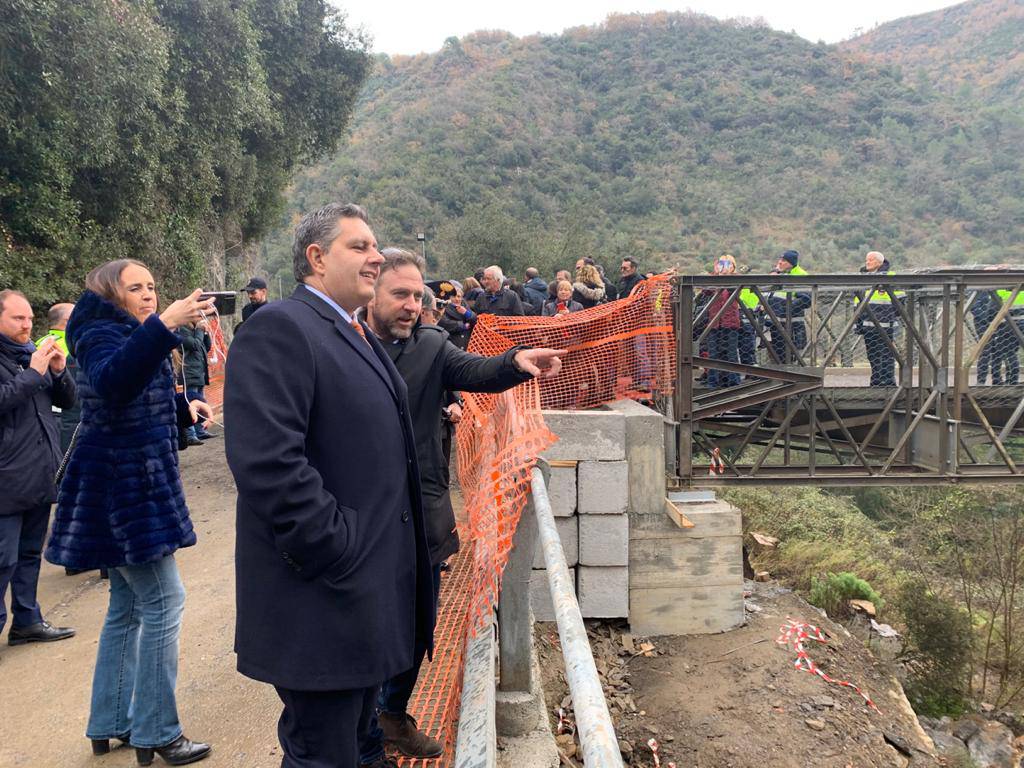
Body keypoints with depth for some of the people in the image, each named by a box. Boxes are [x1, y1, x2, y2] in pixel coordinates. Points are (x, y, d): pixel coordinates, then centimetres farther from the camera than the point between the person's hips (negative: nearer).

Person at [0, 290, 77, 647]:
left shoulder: (33, 353, 13)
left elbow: (67, 401, 13)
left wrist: (59, 371, -5)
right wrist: (34, 373, -20)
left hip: (41, 475, 7)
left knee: (30, 553, 16)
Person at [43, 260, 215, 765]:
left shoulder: (131, 335, 17)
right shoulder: (101, 334, -13)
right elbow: (112, 381, -37)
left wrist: (184, 407, 7)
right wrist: (164, 326, -46)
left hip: (132, 488, 10)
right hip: (124, 490, -10)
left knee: (128, 606, 15)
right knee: (163, 601, -8)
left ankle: (110, 723, 25)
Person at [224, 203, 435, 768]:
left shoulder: (359, 337, 17)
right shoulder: (279, 329, -16)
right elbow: (268, 463, -26)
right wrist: (337, 555, -23)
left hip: (373, 590, 10)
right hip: (326, 600, -9)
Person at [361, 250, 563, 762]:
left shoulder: (431, 345, 1)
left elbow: (475, 371, -16)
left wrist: (516, 361, -37)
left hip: (423, 516, 4)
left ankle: (395, 714, 45)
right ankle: (366, 748, 29)